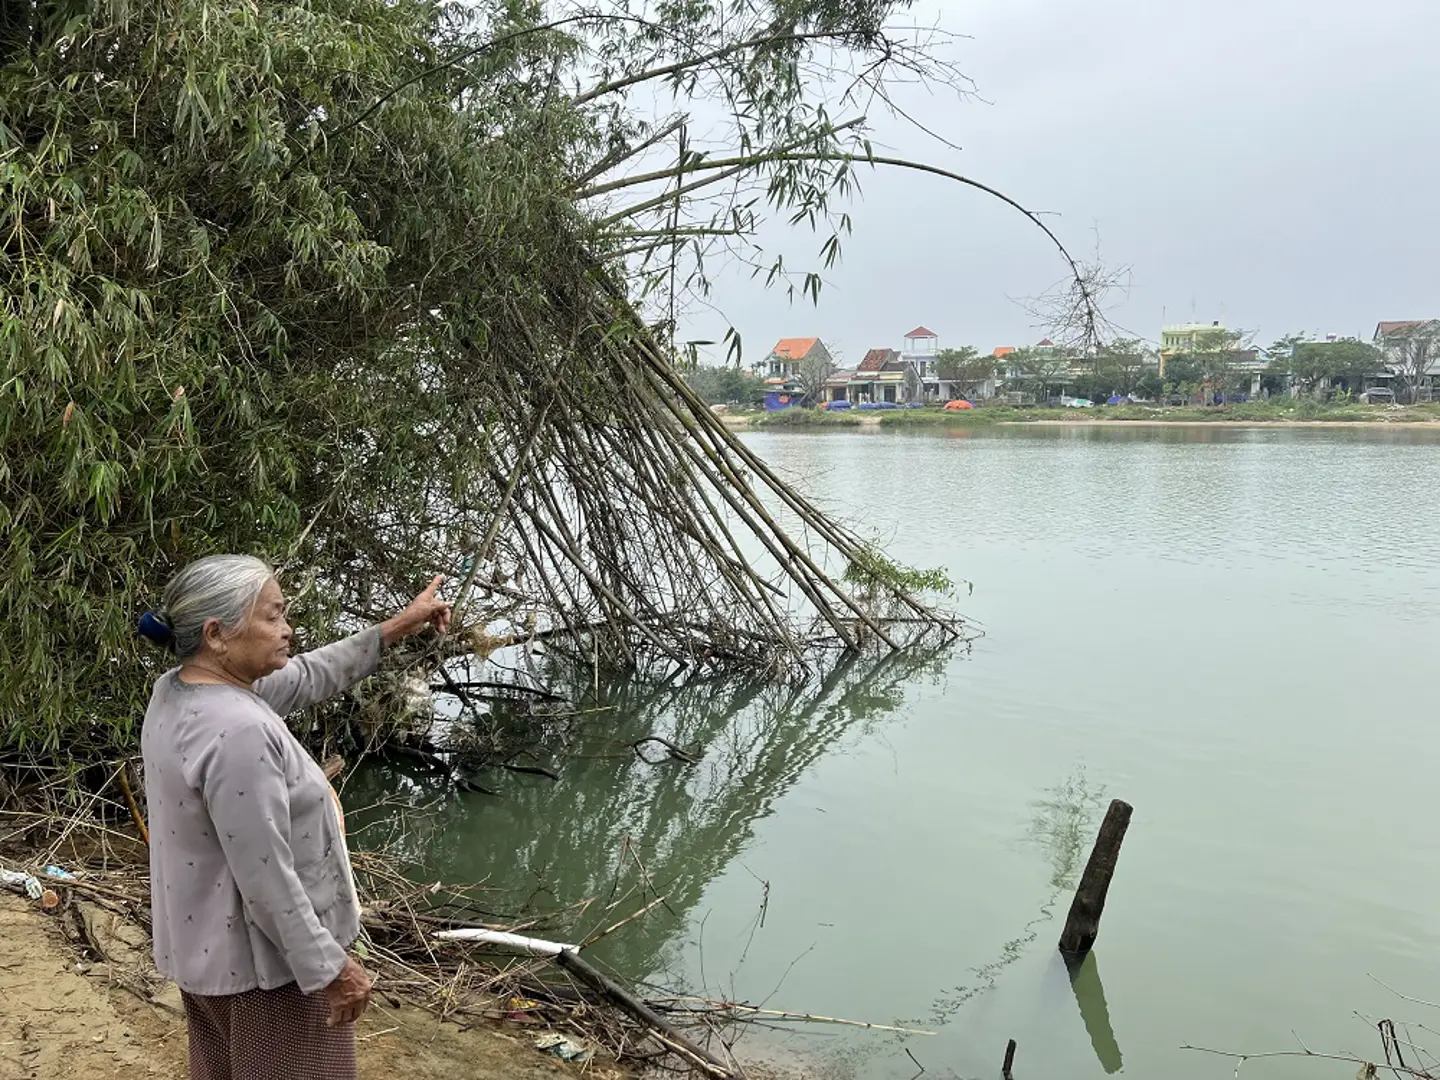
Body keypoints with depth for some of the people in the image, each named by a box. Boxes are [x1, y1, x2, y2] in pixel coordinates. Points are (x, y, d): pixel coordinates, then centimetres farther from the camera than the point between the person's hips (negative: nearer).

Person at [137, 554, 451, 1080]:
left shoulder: (179, 689, -2)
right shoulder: (237, 732, -31)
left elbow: (304, 678, 7)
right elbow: (265, 878, -28)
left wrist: (396, 628, 10)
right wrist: (330, 968, -19)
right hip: (261, 961, -9)